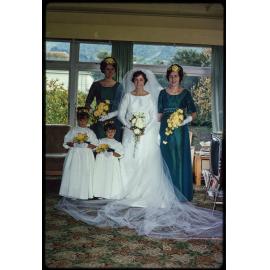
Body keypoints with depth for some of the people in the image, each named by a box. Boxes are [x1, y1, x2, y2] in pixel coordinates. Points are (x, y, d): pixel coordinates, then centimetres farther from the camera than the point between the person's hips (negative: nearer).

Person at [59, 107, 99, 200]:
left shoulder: (90, 131, 7)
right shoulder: (73, 130, 6)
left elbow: (95, 144, 4)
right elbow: (66, 142, 4)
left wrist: (87, 145, -13)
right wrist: (74, 144, -14)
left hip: (86, 156, 0)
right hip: (74, 154, 0)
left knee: (85, 174, -3)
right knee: (73, 173, -3)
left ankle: (84, 193, 4)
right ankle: (73, 193, 6)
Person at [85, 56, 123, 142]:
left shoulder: (118, 86, 7)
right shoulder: (96, 85, 8)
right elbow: (87, 103, 8)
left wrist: (110, 115, -15)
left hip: (114, 121, 0)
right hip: (99, 122, 0)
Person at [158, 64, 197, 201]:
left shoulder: (185, 93, 2)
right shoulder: (163, 93, 7)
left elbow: (193, 113, 0)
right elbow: (159, 114, 8)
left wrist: (187, 119, -20)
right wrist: (157, 131, 0)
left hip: (180, 130, -2)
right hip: (166, 130, 2)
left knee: (180, 159, 1)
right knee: (167, 159, 6)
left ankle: (181, 192, 14)